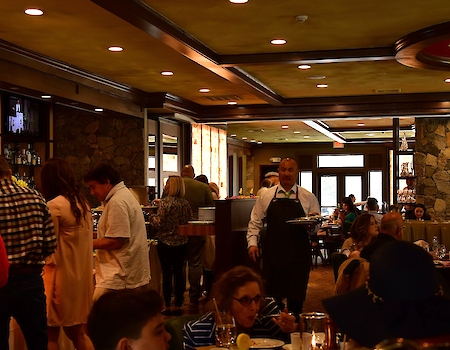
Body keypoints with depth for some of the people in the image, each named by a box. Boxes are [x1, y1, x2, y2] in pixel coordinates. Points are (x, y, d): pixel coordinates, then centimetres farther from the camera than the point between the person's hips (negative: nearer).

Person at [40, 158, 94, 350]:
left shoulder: (54, 206, -15)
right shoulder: (83, 203, 8)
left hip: (61, 276, -7)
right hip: (81, 275, 8)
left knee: (51, 334, 3)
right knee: (78, 332, 16)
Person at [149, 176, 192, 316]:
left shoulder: (165, 202, -14)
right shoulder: (185, 203, 3)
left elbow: (159, 223, -17)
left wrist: (151, 217, 2)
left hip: (166, 243, -5)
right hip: (181, 243, 5)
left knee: (167, 274, 2)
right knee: (179, 273, 10)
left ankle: (167, 306, 7)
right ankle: (178, 305, 15)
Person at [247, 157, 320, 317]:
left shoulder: (308, 198, 4)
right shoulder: (266, 196, 6)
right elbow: (255, 222, 10)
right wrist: (252, 242, -2)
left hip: (299, 255, 0)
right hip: (273, 254, 0)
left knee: (296, 297, 7)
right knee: (272, 295, 3)